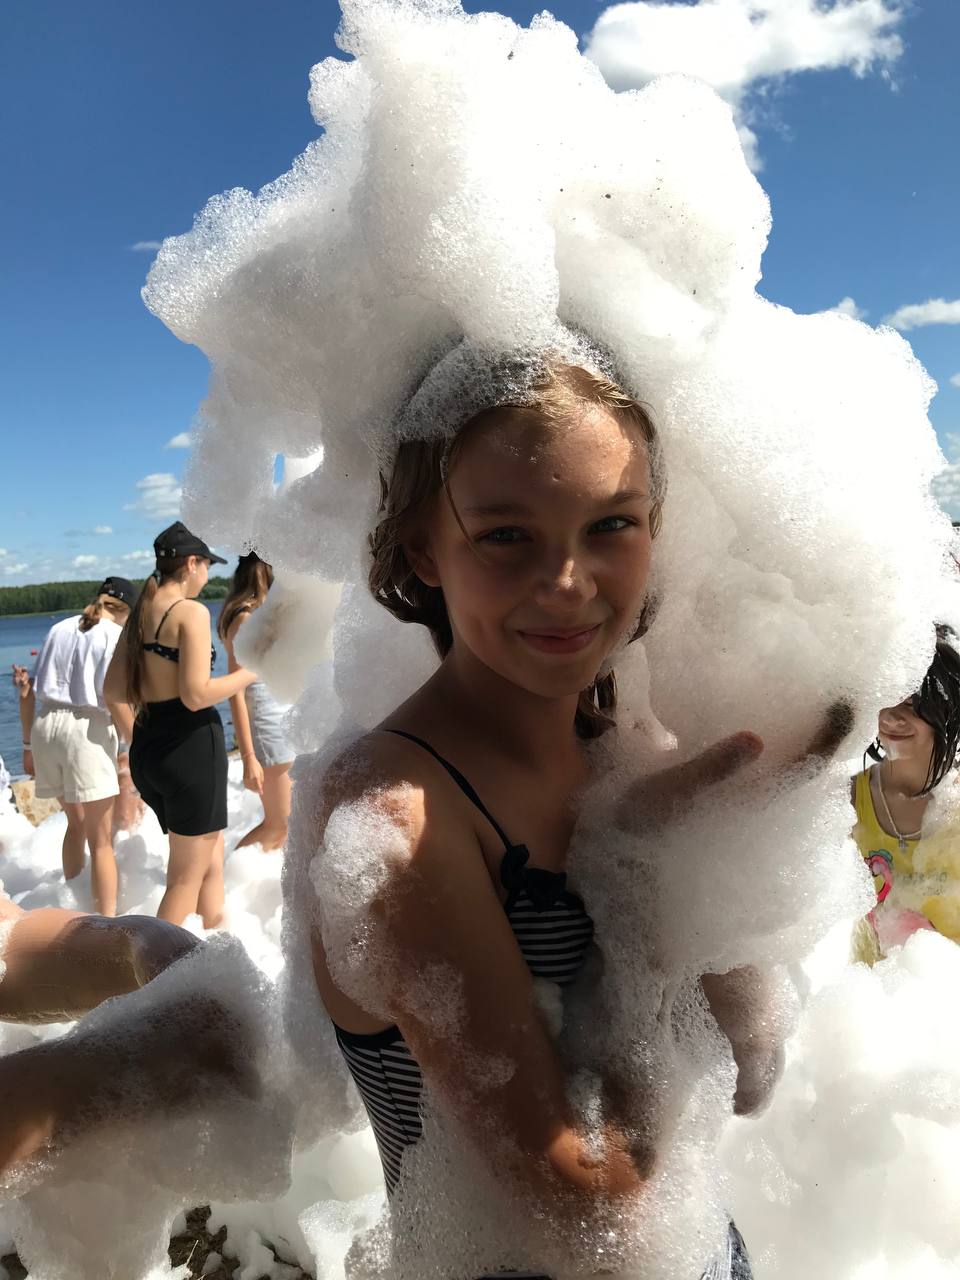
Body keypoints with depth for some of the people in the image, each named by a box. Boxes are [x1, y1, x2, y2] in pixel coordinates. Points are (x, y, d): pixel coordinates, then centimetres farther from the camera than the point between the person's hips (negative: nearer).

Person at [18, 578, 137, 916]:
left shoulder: (59, 629, 14)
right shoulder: (115, 635, -4)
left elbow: (32, 693, 13)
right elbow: (113, 699, -15)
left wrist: (28, 742, 21)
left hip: (45, 725, 6)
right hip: (87, 729, -6)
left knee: (76, 821, 25)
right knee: (101, 839, 3)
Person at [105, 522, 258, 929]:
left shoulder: (140, 612, 10)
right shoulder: (191, 611, -13)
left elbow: (115, 689, 13)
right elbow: (196, 695, -20)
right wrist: (249, 673, -7)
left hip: (146, 746, 8)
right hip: (190, 745, -8)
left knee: (211, 859, 21)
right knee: (187, 876, 5)